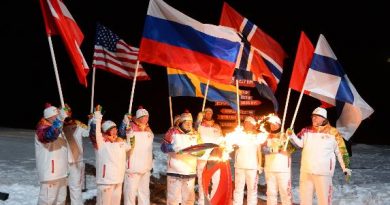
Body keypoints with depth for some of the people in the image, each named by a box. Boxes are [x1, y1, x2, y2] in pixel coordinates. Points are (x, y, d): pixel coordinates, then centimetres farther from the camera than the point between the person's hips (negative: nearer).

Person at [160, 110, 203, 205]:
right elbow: (163, 147, -4)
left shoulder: (195, 134, 8)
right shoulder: (172, 132, -2)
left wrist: (195, 150, -13)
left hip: (190, 172, 4)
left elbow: (201, 151, 9)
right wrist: (174, 148, -21)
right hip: (175, 171, -4)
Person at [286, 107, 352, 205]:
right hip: (306, 171, 4)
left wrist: (345, 167, 0)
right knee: (305, 197, 11)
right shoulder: (306, 130, 10)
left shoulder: (333, 132, -2)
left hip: (323, 171, -4)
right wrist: (292, 136, -20)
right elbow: (300, 143, -2)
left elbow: (341, 151, 1)